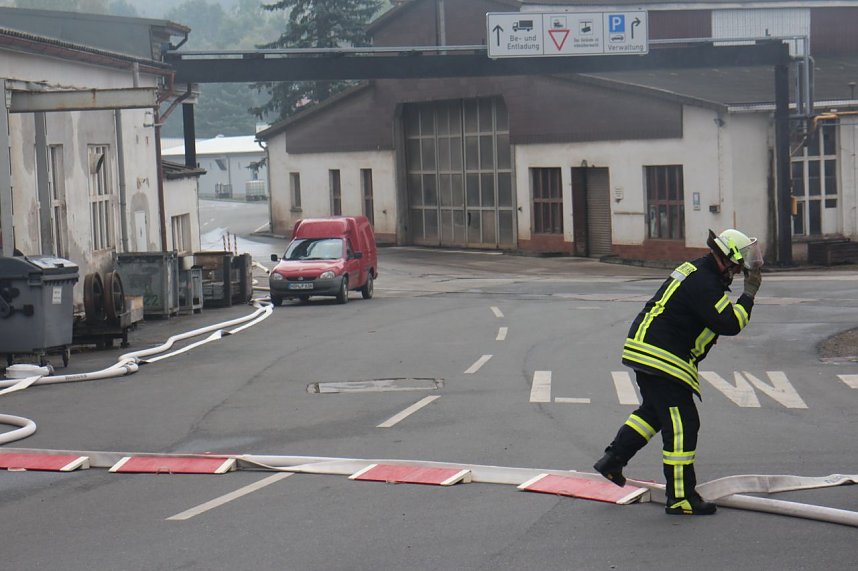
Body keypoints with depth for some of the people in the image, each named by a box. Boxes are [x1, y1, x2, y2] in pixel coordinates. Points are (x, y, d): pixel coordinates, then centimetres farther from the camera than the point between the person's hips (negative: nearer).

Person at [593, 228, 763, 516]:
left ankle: (612, 460, 29)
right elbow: (730, 324, -23)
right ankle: (680, 498, -2)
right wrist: (749, 294, -13)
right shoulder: (704, 284, -19)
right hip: (663, 361, -11)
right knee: (682, 425, -5)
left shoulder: (693, 270, 14)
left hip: (642, 349, 11)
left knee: (654, 411, 27)